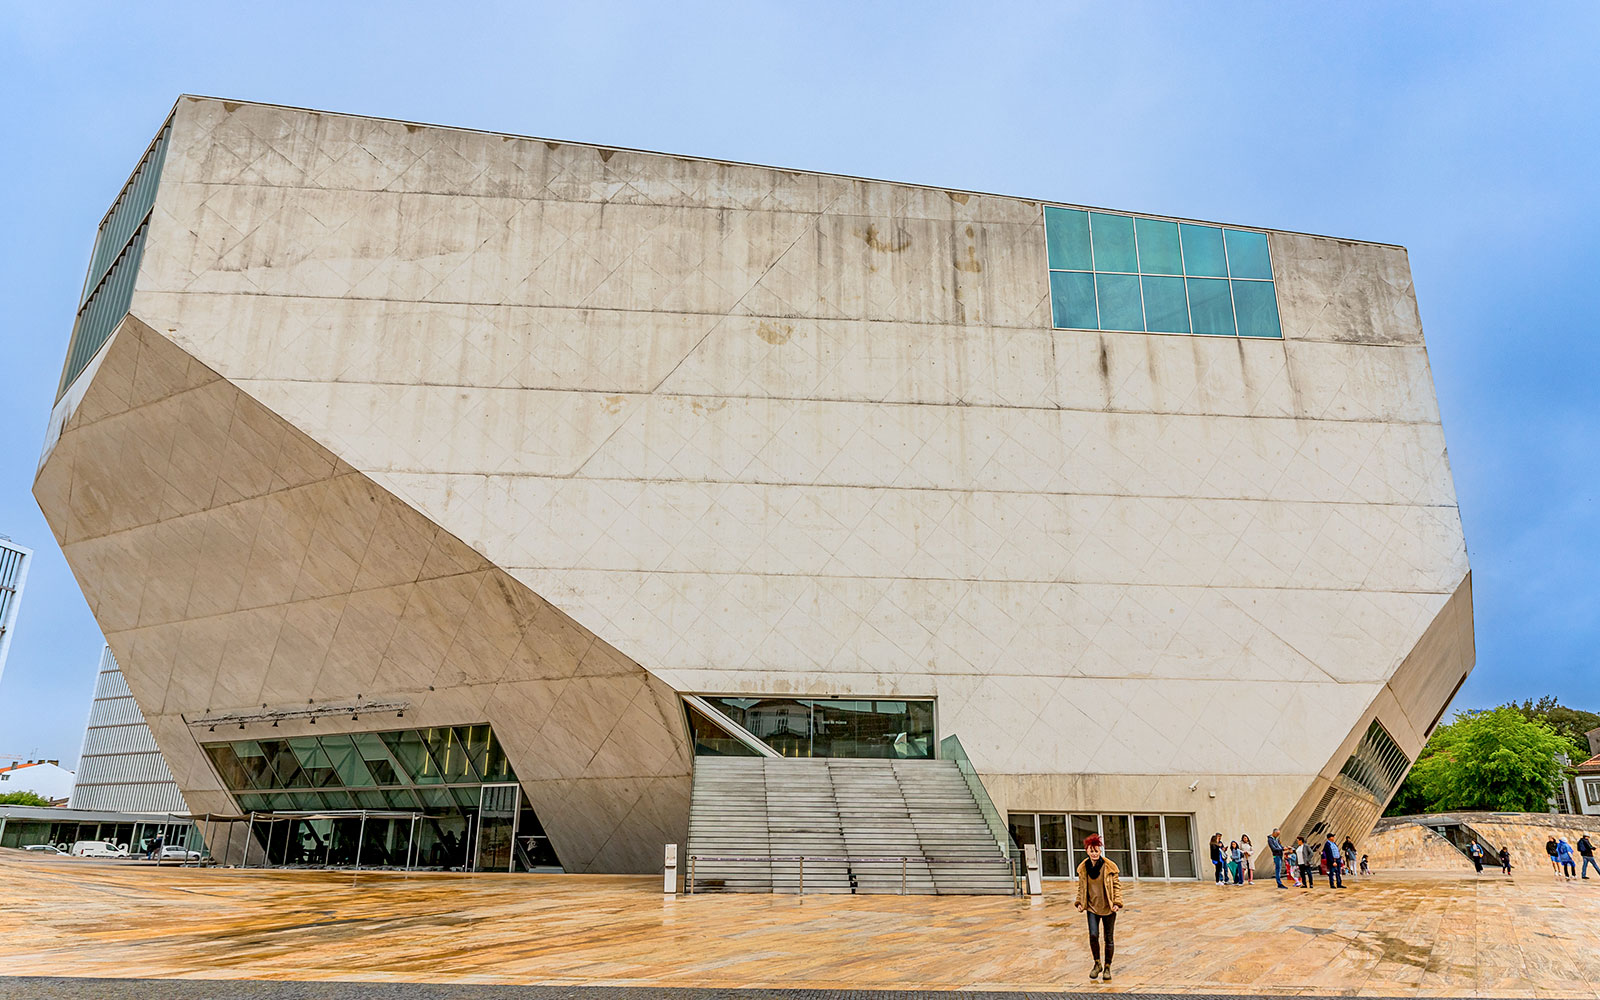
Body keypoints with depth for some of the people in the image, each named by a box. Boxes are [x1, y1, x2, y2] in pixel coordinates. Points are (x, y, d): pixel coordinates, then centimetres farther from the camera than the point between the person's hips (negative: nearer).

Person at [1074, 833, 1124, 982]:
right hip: (1092, 907, 1)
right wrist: (1080, 902, 3)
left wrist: (1117, 903, -10)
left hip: (1108, 907, -1)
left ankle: (1107, 967, 23)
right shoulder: (1083, 868, -1)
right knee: (1093, 935, -11)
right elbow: (1081, 887, 10)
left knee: (1109, 938, 6)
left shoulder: (1110, 866, -9)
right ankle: (1097, 964, 12)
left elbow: (1117, 885, -2)